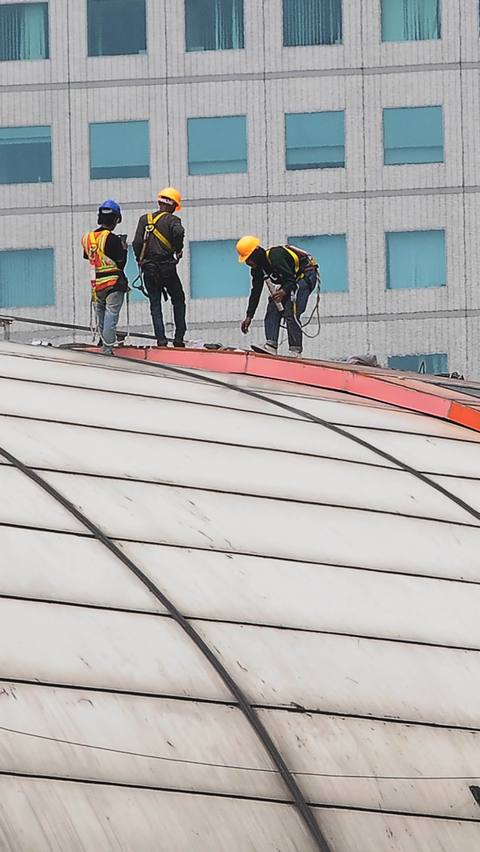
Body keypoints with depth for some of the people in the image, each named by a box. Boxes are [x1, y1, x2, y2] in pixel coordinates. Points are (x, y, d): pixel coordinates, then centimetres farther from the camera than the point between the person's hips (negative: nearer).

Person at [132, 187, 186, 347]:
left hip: (149, 269, 2)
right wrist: (178, 250, -8)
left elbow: (137, 242, -1)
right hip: (167, 267, -2)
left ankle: (160, 339, -2)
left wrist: (140, 261, 11)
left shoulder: (144, 219, 7)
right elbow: (178, 232, -25)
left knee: (155, 304, 7)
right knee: (178, 301, 14)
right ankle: (179, 337, 7)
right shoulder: (172, 219, -3)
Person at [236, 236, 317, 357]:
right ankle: (271, 345, -17)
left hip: (306, 276, -9)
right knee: (273, 308, -7)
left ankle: (295, 351, -21)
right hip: (289, 281, 9)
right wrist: (249, 316, 2)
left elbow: (290, 279, -32)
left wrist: (284, 291, -54)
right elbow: (255, 292, 4)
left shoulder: (275, 257, -31)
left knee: (291, 313, -22)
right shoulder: (257, 268, -2)